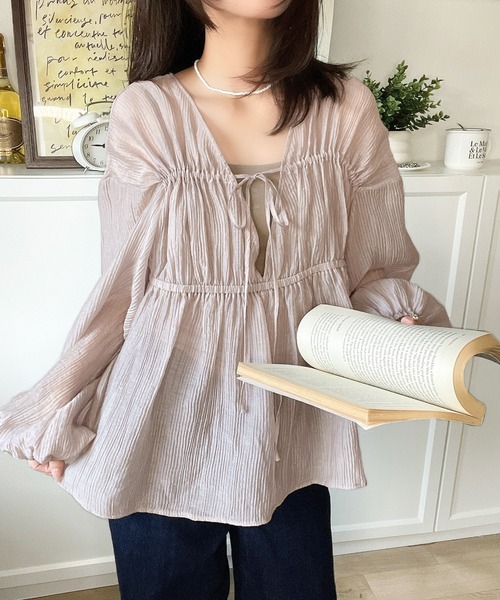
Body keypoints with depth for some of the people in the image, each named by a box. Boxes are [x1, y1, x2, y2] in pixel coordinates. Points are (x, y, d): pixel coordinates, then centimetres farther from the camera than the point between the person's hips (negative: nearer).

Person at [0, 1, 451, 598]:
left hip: (293, 420, 2)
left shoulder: (345, 107, -3)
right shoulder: (144, 112, -8)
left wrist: (405, 324, -17)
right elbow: (124, 282, -2)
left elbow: (374, 269, 3)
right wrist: (55, 410, 4)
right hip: (168, 419, -1)